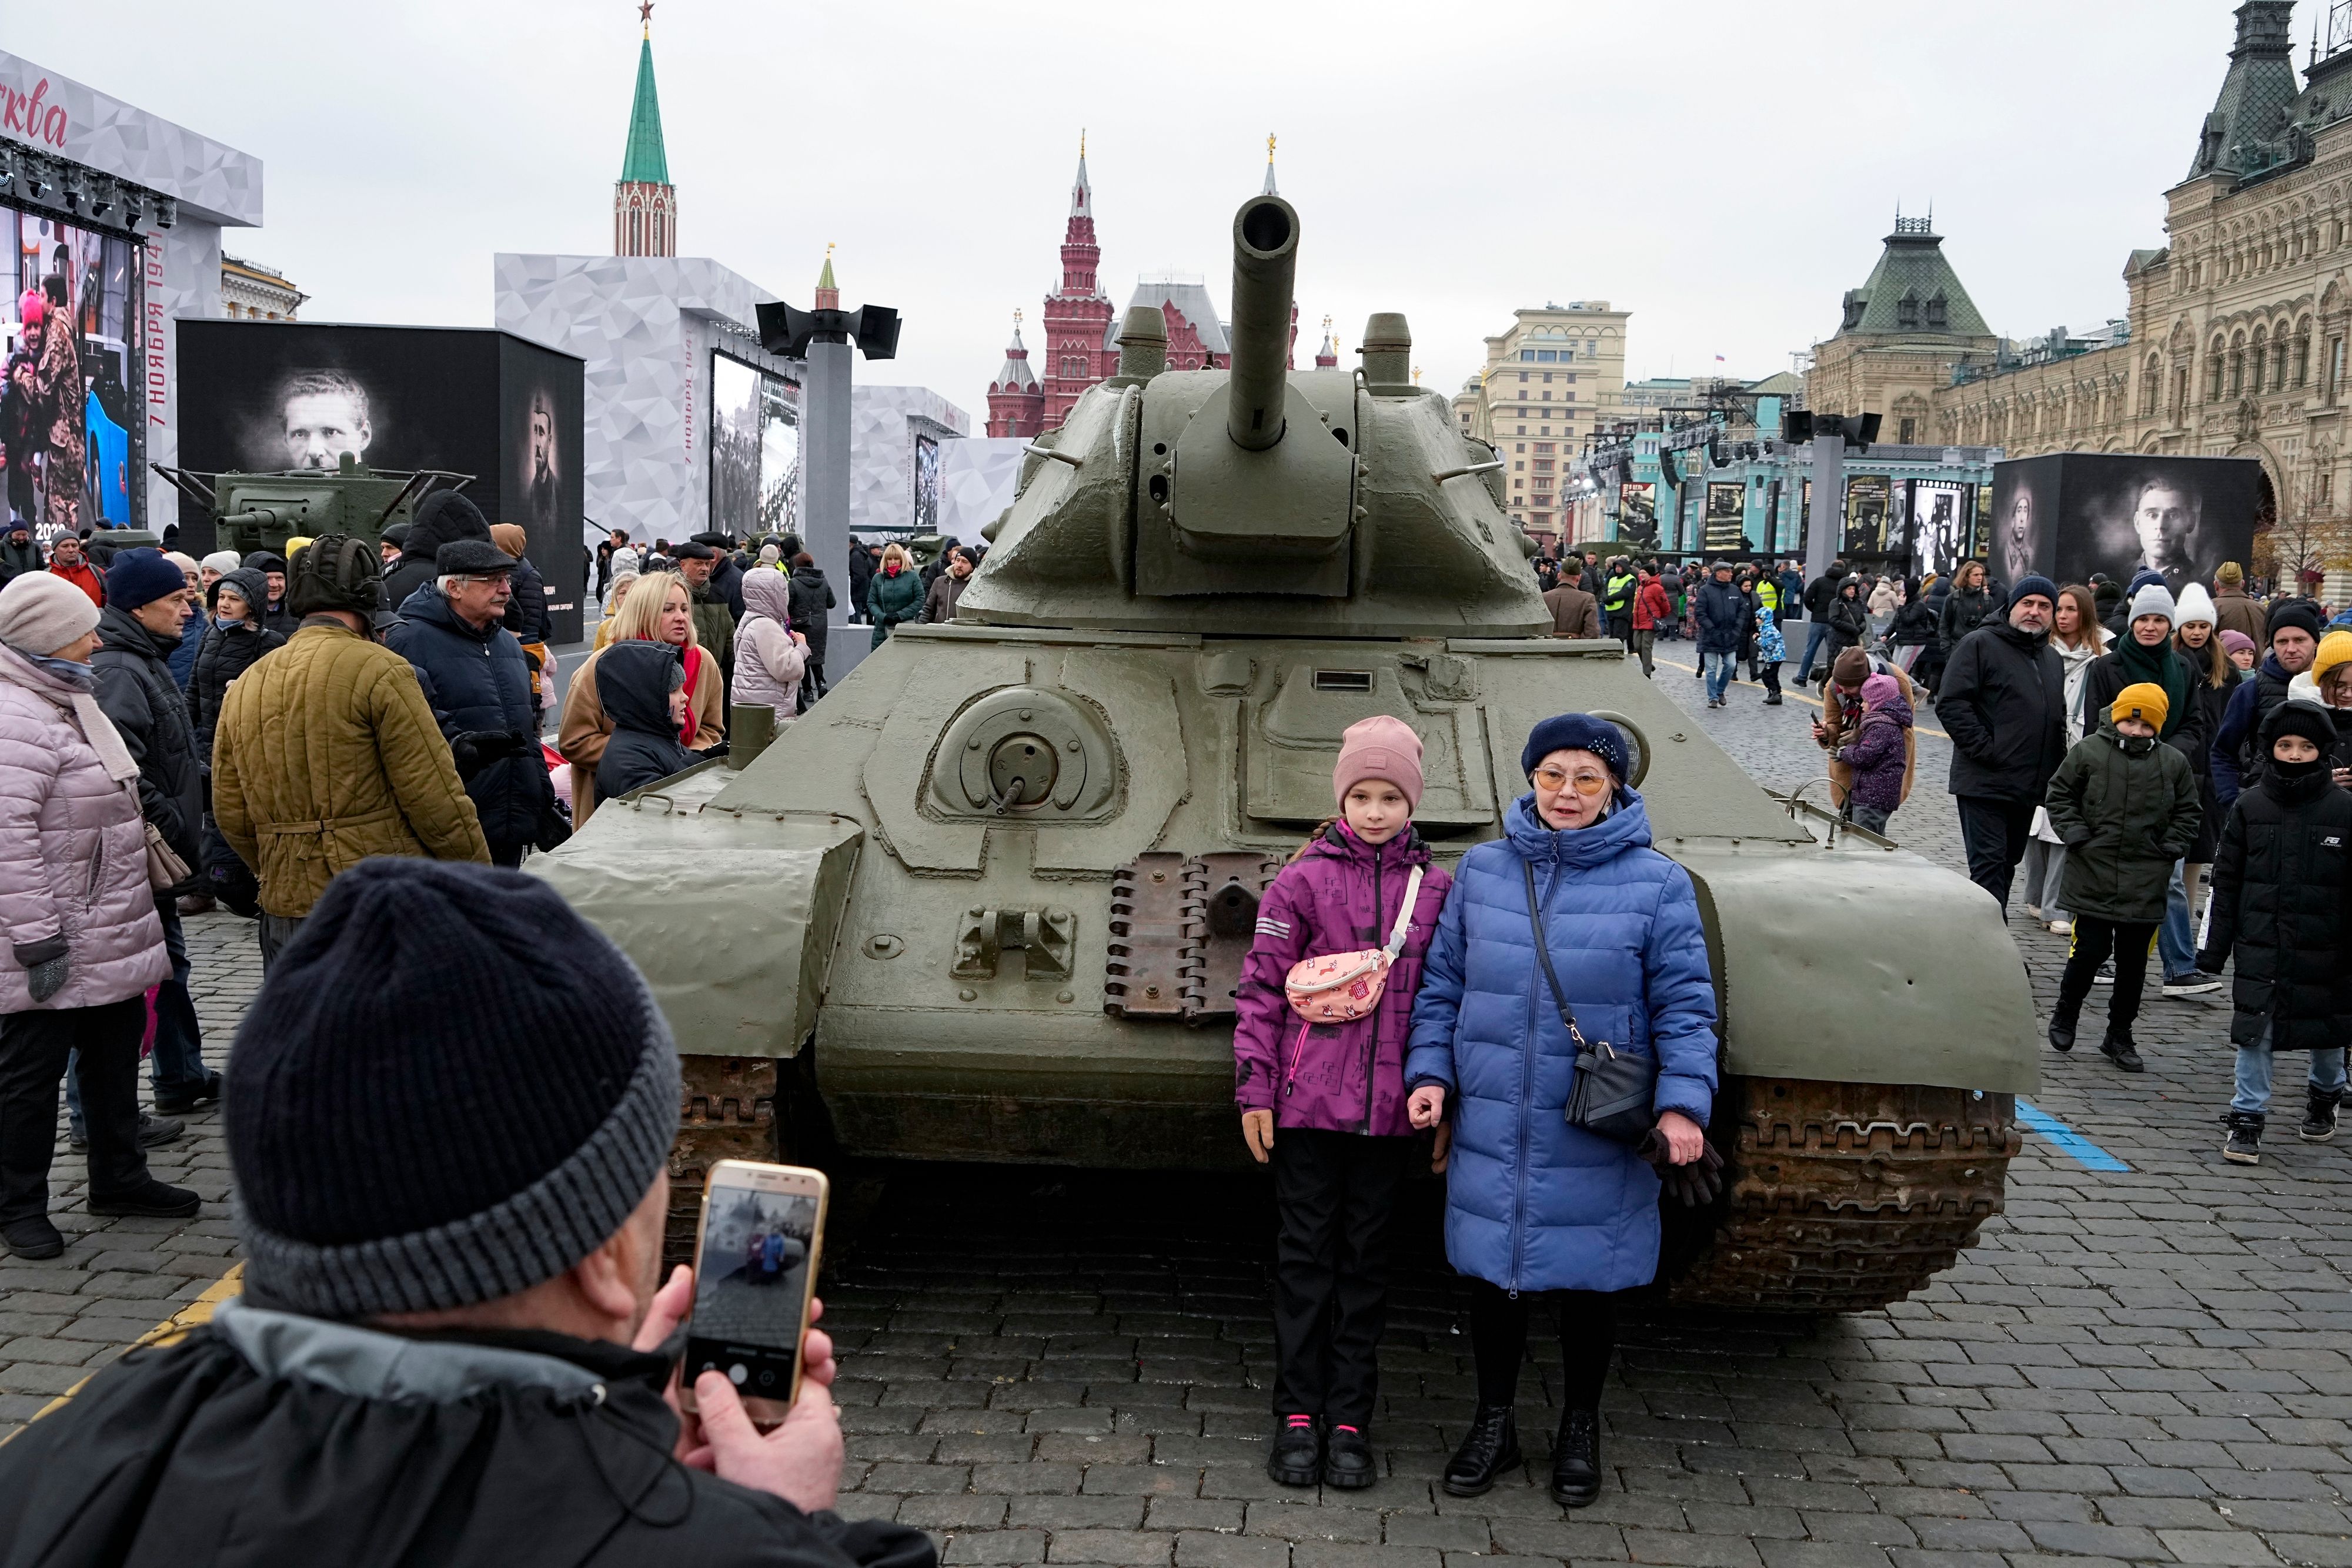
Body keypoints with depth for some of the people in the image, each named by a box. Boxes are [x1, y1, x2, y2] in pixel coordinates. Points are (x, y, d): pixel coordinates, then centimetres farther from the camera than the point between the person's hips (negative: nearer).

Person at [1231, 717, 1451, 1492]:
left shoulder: (1435, 888, 5)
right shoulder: (1303, 880, -2)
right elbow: (1261, 988, -1)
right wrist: (1254, 1089, -4)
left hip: (1389, 1107, 2)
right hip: (1307, 1102, -2)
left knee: (1365, 1256, 10)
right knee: (1305, 1253, 6)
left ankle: (1350, 1419, 19)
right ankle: (1297, 1415, 17)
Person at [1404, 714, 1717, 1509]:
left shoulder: (1656, 883, -5)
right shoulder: (1482, 870, 2)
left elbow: (1685, 1004, -4)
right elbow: (1440, 983, 8)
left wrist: (1682, 1103, -13)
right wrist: (1430, 1074, -1)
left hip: (1596, 1140, -2)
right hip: (1490, 1130, 2)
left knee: (1587, 1279, 11)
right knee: (1490, 1273, 12)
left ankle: (1579, 1429, 33)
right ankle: (1493, 1422, 32)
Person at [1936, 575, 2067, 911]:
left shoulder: (2053, 660, 19)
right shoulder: (1980, 644, -5)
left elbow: (2060, 719, 29)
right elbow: (1951, 704, -14)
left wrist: (2057, 768, 14)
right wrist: (1986, 750, -18)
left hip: (2029, 789, 8)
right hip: (1985, 783, -8)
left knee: (2008, 864, 14)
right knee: (1989, 864, -11)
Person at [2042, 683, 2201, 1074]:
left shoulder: (2174, 762, 4)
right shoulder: (2088, 751, -3)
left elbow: (2187, 813, 13)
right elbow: (2060, 794, 6)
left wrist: (2169, 849, 0)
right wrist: (2076, 836, -5)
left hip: (2146, 884, 3)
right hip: (2093, 876, -2)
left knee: (2134, 961, 9)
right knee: (2090, 950, -3)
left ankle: (2120, 1035, 22)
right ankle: (2065, 1015, 22)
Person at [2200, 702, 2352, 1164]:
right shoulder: (2249, 806, 0)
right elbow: (2227, 881, 4)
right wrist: (2215, 948, 2)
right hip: (2261, 946, 0)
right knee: (2255, 1031, -2)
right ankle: (2248, 1118, 8)